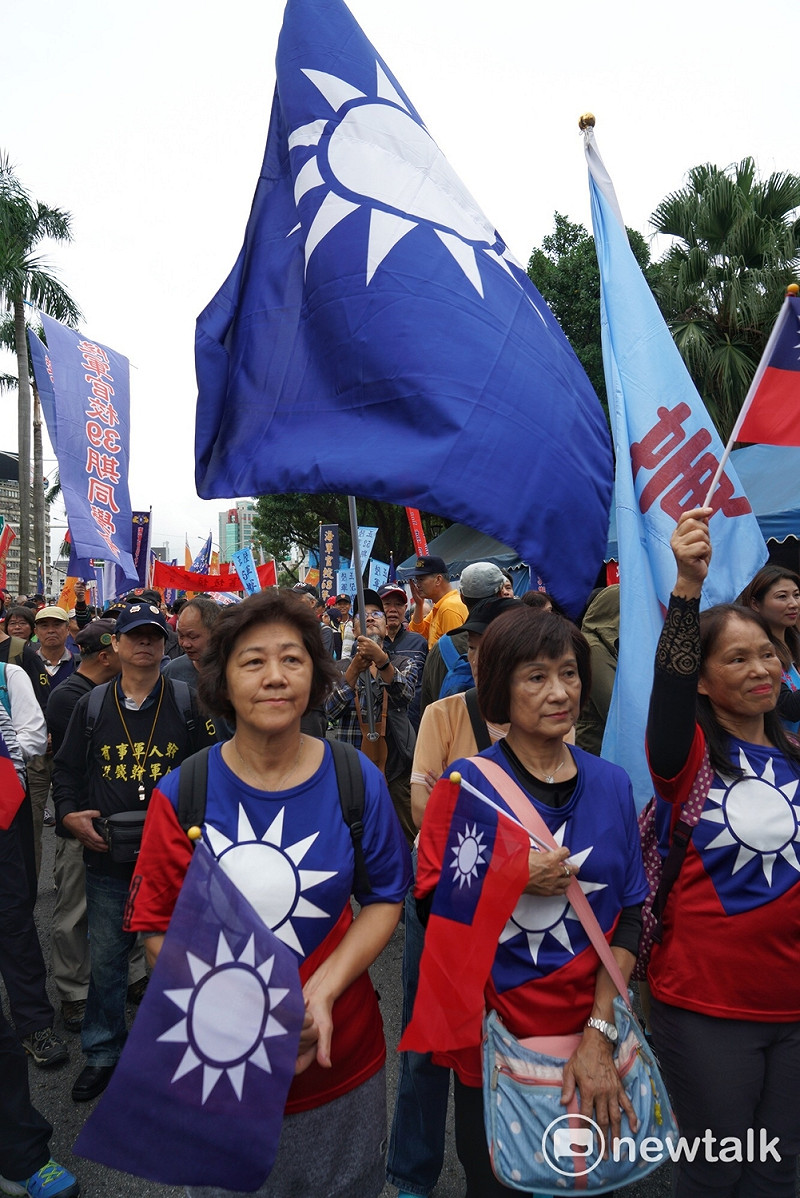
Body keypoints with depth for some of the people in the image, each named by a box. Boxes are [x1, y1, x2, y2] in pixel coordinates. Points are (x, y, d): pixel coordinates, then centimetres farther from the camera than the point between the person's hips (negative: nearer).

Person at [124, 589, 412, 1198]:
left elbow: (385, 899, -4)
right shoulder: (181, 794, -12)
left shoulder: (357, 780, -10)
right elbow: (161, 928, -8)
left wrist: (323, 990, -18)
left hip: (339, 1058, 1)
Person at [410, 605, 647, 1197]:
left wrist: (600, 1032, -9)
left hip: (590, 1035, 3)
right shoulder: (468, 783, -13)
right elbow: (431, 905, -9)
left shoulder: (611, 783, -3)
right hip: (494, 1034, -3)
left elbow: (628, 915, -2)